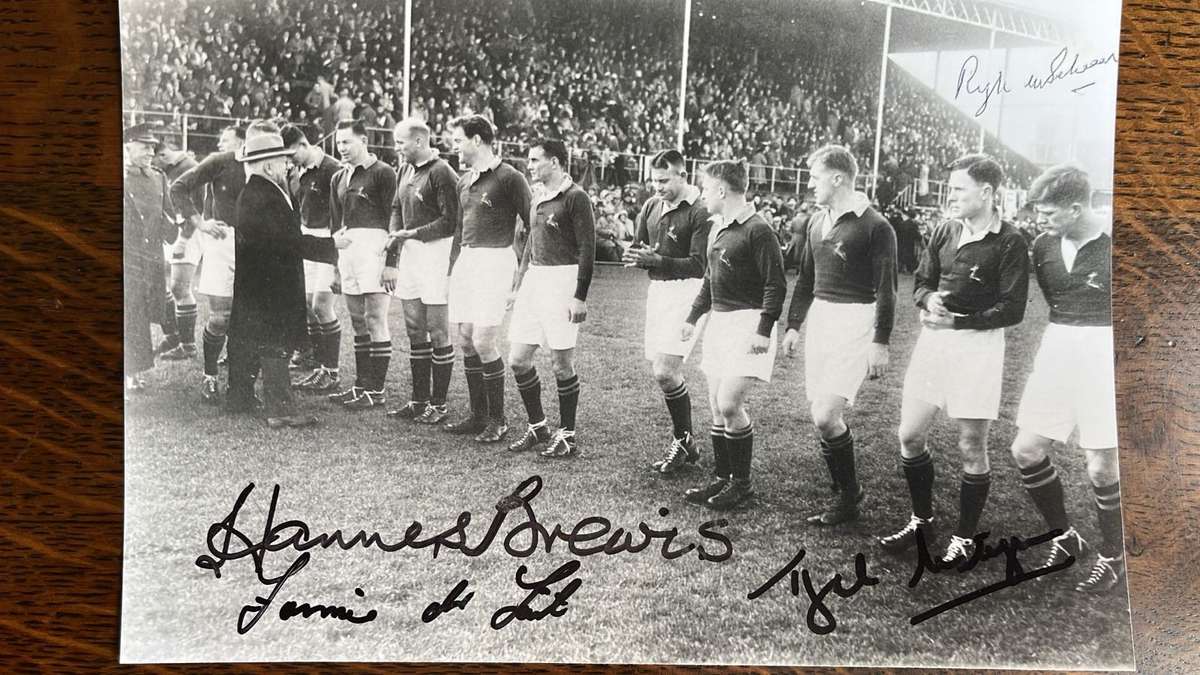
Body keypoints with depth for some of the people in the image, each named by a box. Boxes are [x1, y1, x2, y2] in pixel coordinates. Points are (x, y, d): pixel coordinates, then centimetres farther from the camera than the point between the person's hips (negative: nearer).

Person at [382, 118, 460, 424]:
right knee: (414, 329, 11)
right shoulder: (406, 171, 14)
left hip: (436, 251, -8)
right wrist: (391, 260, 11)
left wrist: (413, 233, -14)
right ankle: (419, 400, 20)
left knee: (438, 330, 0)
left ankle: (438, 404, 8)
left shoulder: (442, 173, -13)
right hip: (409, 251, 8)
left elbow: (451, 221, -17)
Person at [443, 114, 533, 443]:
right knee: (465, 340, 7)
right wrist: (453, 264, 20)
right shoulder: (464, 181, 15)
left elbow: (533, 225, -9)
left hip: (495, 259, -8)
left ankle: (498, 420, 4)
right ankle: (478, 415, 18)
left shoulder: (509, 177, -9)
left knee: (484, 342, -10)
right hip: (465, 259, 8)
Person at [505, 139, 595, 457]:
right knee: (518, 359, 7)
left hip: (562, 280, -8)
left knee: (561, 361, -2)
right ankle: (538, 427, 22)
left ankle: (567, 436, 12)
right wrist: (519, 285, 20)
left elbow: (587, 249, -13)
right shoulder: (538, 196, 15)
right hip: (534, 278, 8)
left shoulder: (575, 197, -10)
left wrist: (579, 297, -17)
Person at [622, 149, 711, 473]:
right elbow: (640, 247, 18)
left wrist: (657, 260, -24)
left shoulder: (700, 211, -12)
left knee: (665, 371, -14)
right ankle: (684, 444, 23)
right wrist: (635, 254, -6)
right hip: (657, 289, 8)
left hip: (687, 291, -8)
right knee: (660, 371, 9)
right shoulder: (650, 207, 11)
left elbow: (699, 265, -17)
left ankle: (683, 442, 4)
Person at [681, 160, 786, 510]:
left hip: (747, 324, -9)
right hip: (719, 322, 9)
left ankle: (742, 483, 3)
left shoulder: (757, 230, -13)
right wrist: (693, 318, 27)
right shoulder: (719, 230, 14)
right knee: (717, 407, 9)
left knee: (729, 404, -12)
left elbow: (775, 285, -16)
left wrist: (763, 330, -20)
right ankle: (722, 478, 20)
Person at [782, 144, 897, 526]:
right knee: (822, 414, 7)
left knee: (826, 416, -14)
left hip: (855, 323, -7)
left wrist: (880, 343, -13)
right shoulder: (816, 222, 12)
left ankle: (849, 494, 6)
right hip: (819, 319, 7)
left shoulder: (875, 227, -10)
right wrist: (793, 326, 17)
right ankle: (844, 494, 21)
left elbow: (886, 291, -11)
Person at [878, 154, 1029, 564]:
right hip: (933, 341, 6)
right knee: (910, 437, 9)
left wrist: (957, 320, -18)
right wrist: (930, 299, -9)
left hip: (977, 345, -6)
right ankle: (921, 522, 28)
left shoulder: (1009, 243, -10)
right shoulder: (945, 232, 6)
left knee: (971, 446, 3)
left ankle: (964, 538, 19)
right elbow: (921, 282, 13)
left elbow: (1013, 310, -12)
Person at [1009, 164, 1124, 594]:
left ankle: (1113, 557, 21)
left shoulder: (1112, 245, -13)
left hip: (1104, 350, -6)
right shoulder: (1044, 247, 3)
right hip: (1056, 348, 6)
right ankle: (1065, 538, 24)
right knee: (1026, 449, 4)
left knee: (1101, 466, -1)